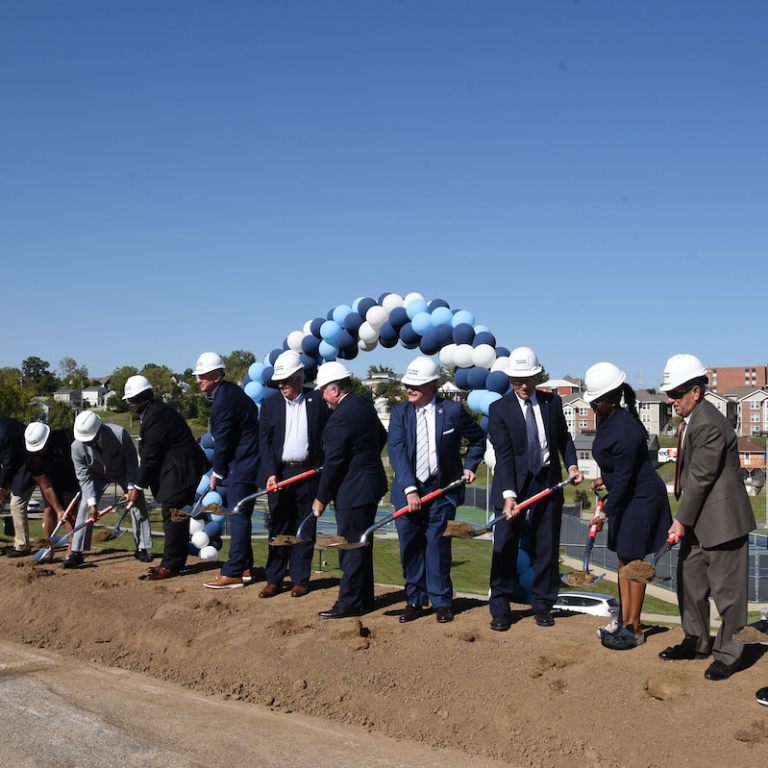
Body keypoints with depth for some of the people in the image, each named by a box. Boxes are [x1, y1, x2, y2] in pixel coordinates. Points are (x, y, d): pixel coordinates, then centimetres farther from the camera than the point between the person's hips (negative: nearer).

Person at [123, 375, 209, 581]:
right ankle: (173, 562, 21)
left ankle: (171, 565, -2)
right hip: (176, 470, 11)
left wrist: (138, 487, -11)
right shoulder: (154, 412, 15)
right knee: (174, 517, 14)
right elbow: (148, 454, 18)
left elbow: (150, 456, -18)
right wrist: (138, 485, 16)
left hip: (181, 470, -11)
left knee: (174, 516, -7)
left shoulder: (156, 415, -18)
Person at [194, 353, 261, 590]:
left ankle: (233, 573, -6)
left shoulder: (223, 401, -19)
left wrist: (217, 472, -3)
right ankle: (244, 567, 23)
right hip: (246, 462, 10)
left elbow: (222, 441, -17)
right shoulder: (231, 391, 11)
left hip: (240, 466, -10)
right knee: (240, 517, 15)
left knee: (238, 519, -8)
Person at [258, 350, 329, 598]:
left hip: (308, 473, -1)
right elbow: (264, 442, 1)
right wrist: (270, 474, -11)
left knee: (305, 528, 5)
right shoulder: (270, 404, 5)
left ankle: (300, 579, 14)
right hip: (279, 473, 1)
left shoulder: (316, 401, 3)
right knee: (278, 528, 4)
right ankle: (273, 579, 12)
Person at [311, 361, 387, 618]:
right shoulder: (365, 406, 7)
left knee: (350, 547, -2)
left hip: (353, 490, -10)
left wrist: (321, 498, -11)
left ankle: (349, 603, 5)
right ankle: (364, 598, 26)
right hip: (371, 482, 10)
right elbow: (382, 436, 22)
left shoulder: (340, 417, -21)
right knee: (361, 545, 17)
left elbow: (333, 462, -19)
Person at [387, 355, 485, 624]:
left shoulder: (453, 410, -2)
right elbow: (396, 451, -11)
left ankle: (441, 602, 13)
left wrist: (469, 466, 2)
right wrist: (409, 489, -20)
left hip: (442, 490, -2)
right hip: (408, 490, 2)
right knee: (410, 546, 5)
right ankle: (415, 600, 19)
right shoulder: (400, 412, 0)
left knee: (438, 545, 0)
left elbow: (478, 438, 13)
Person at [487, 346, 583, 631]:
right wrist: (509, 494, -23)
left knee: (547, 547, 8)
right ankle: (500, 608, 10)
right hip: (513, 483, -3)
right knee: (505, 547, 1)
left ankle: (542, 605, 20)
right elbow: (504, 454, -15)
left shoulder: (553, 402, 2)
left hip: (548, 481, 3)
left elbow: (563, 437, 15)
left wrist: (572, 464, -1)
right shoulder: (499, 409, -8)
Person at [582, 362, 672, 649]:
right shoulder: (608, 419, 1)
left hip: (641, 498, -10)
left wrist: (606, 512, -18)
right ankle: (625, 621, 23)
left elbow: (624, 478, -23)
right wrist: (605, 478, 26)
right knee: (624, 560, 14)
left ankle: (634, 628, 8)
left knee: (633, 561, -2)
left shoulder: (625, 432, -28)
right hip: (626, 498, 10)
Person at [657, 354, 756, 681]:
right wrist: (684, 519, 14)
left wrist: (682, 521, -14)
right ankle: (696, 642, 33)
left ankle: (727, 654, 15)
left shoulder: (708, 424, -22)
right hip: (699, 519, 10)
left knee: (726, 589, 2)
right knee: (689, 581, 18)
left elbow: (701, 477, -20)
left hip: (721, 519, -10)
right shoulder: (690, 421, 9)